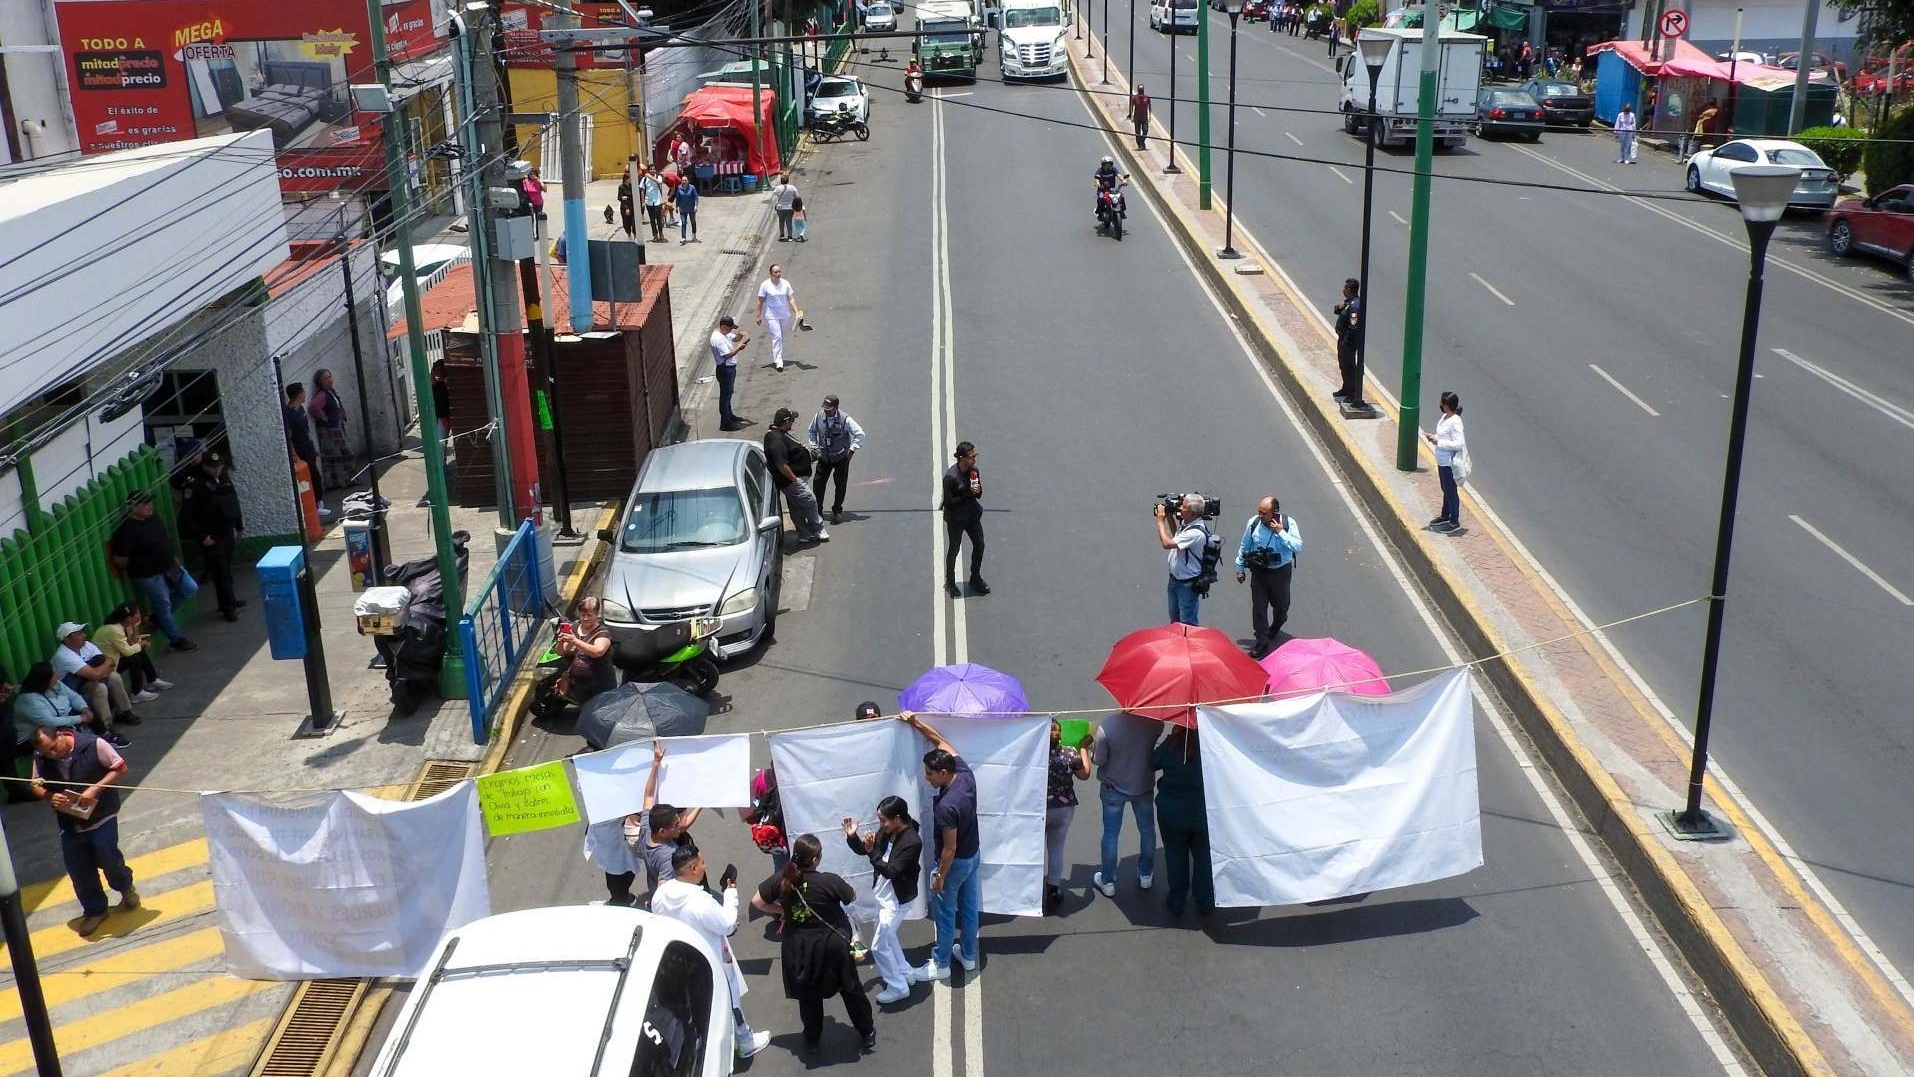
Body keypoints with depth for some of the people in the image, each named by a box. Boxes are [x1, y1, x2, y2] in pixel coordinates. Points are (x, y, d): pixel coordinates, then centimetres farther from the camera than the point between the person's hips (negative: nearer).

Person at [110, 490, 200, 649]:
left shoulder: (152, 518, 0)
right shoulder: (127, 530, -25)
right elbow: (119, 560, -20)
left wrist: (173, 557, 14)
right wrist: (137, 569, -5)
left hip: (169, 567, 8)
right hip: (149, 576, -8)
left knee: (191, 588, 12)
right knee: (164, 607, 5)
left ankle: (159, 616, 26)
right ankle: (177, 640, 20)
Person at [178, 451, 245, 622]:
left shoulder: (224, 477, 5)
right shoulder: (194, 484, -16)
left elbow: (234, 502, 16)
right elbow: (187, 514, -17)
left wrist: (238, 526, 14)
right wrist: (202, 537, -17)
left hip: (227, 533, 6)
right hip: (210, 537, -6)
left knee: (225, 568, 16)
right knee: (221, 571, -4)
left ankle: (229, 600, 28)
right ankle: (228, 607, 2)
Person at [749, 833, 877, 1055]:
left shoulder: (782, 879, -15)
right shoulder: (829, 881, -25)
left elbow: (757, 901, -5)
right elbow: (853, 897, -7)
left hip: (798, 948, 3)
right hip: (832, 945, -3)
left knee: (808, 995, 24)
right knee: (850, 989, 19)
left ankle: (811, 1040, 39)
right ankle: (868, 1034, 33)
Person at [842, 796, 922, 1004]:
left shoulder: (912, 842, -29)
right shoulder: (886, 832, -6)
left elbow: (890, 871, -29)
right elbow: (862, 850, 5)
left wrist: (872, 851, -33)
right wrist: (852, 836, -13)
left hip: (896, 900, -8)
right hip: (883, 895, 8)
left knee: (878, 946, 0)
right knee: (887, 936, 25)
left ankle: (898, 988, 17)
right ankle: (904, 973, 44)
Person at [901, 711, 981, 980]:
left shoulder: (946, 806, -36)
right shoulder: (965, 773, -15)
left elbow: (949, 848, -28)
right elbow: (942, 742, -1)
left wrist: (940, 876, -14)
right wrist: (916, 722, -3)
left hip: (955, 863, -8)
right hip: (973, 856, 8)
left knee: (945, 913, 12)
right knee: (969, 907, 23)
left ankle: (941, 964, 28)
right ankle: (969, 955, 40)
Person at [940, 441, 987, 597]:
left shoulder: (974, 470, -6)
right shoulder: (951, 476, -25)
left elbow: (979, 494, 6)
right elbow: (949, 501, -21)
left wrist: (977, 491, -18)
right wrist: (968, 493, -26)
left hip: (972, 515, 6)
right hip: (955, 518, -6)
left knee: (979, 545, 14)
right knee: (953, 549, 9)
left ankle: (975, 579, 34)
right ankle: (950, 583, 28)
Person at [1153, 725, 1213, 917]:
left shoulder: (1170, 745, -20)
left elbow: (1152, 763, -6)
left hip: (1172, 813, 0)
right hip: (1205, 813, 0)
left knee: (1176, 857, 18)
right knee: (1203, 857, 19)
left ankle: (1176, 902, 30)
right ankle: (1204, 903, 30)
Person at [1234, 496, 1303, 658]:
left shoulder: (1288, 524, -17)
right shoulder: (1253, 523, -12)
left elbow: (1298, 547, -27)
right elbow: (1244, 547, 2)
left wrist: (1281, 532, -33)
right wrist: (1240, 569, 9)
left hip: (1280, 572, 0)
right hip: (1259, 572, 1)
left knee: (1281, 604, 19)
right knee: (1258, 607, -1)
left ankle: (1276, 625, 53)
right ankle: (1262, 642, 10)